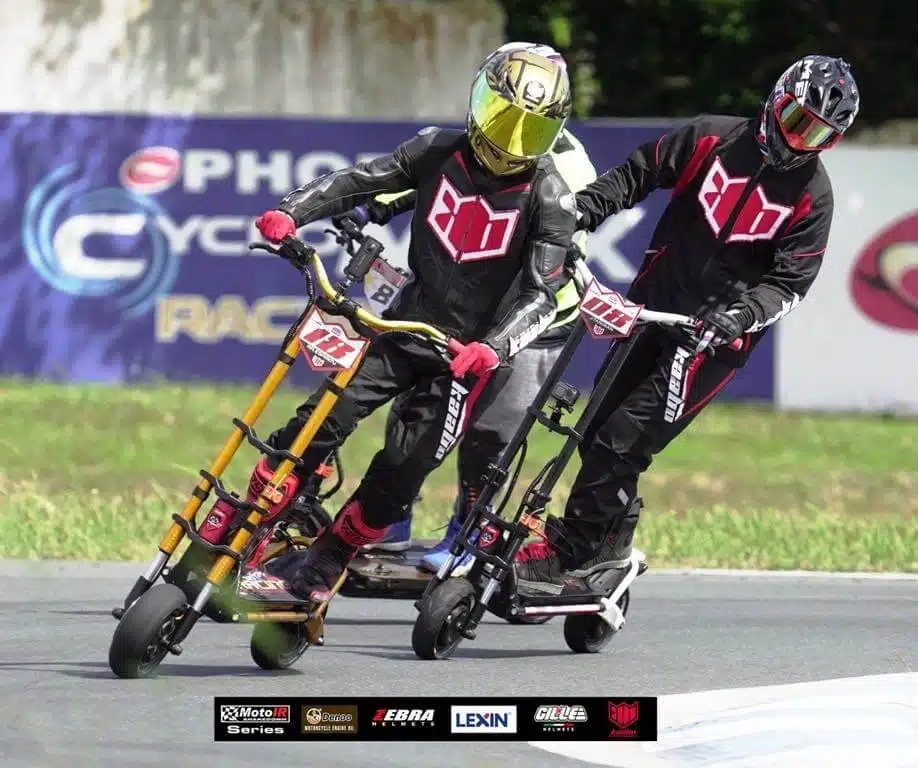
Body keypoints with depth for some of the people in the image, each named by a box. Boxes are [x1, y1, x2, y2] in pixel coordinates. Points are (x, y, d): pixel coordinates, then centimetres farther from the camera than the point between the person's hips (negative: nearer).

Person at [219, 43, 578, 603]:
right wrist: (290, 214, -15)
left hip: (464, 357, -3)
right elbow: (359, 183, 3)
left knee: (402, 469, -14)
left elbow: (542, 296, -16)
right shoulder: (440, 152, -1)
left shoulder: (550, 199, -11)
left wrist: (492, 349, -33)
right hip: (404, 328, 3)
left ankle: (321, 570, 3)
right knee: (317, 427, -13)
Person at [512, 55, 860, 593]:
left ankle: (570, 554, -9)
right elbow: (637, 174, 9)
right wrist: (581, 212, -5)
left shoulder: (812, 196, -5)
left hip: (715, 332, -4)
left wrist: (740, 316, -25)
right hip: (654, 302, 4)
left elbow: (790, 283, -8)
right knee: (600, 424, 7)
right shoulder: (713, 138, 0)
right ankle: (613, 543, 26)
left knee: (628, 434, -14)